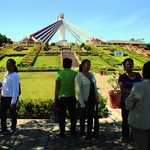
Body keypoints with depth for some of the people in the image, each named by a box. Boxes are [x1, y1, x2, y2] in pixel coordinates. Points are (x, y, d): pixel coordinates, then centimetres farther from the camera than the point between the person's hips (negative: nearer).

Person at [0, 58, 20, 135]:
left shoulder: (15, 76, -18)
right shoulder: (6, 73, 5)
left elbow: (16, 90, -19)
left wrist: (13, 102, -20)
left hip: (11, 97, -8)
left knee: (12, 113, 10)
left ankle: (13, 129, 30)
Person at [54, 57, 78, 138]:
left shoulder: (59, 73, -7)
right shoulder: (75, 73, -4)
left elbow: (57, 87, -5)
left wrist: (55, 98, 3)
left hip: (61, 97, -1)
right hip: (72, 97, 1)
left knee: (62, 116, 9)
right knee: (72, 115, 15)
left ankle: (62, 133, 14)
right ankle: (73, 132, 23)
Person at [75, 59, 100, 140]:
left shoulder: (91, 74, 5)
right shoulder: (79, 76, -14)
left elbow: (95, 86, 12)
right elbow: (78, 91, -17)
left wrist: (97, 97, 10)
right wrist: (82, 103, -18)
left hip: (92, 99, 6)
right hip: (85, 100, -6)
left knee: (91, 116, 14)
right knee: (83, 117, 7)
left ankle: (90, 133, 28)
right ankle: (82, 134, 22)